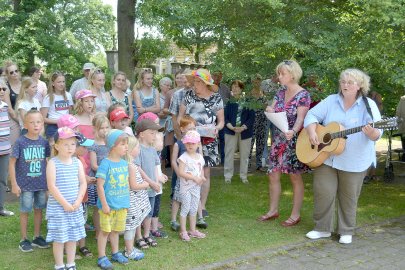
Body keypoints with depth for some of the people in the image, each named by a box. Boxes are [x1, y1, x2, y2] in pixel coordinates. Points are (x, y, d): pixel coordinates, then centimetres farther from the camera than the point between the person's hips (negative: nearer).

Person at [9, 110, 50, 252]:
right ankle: (24, 240, 24)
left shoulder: (44, 142, -2)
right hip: (25, 184, -3)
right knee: (25, 211, 9)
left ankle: (37, 237, 30)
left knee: (39, 209, 14)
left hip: (41, 184, 4)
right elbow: (12, 163, -9)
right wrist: (14, 184, -11)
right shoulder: (20, 142, -13)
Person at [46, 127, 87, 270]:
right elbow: (52, 186, -15)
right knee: (59, 238, 4)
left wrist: (78, 202, -8)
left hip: (75, 207, 5)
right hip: (57, 207, -5)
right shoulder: (53, 163, -11)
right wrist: (64, 203, -16)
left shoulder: (77, 162, 3)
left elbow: (83, 184, 4)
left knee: (73, 237, 13)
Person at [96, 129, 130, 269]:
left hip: (122, 205, 6)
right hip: (109, 205, -6)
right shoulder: (105, 164, -16)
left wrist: (127, 202, 14)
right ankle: (102, 257, 15)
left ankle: (115, 253, 33)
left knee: (116, 230, 19)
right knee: (105, 230, 5)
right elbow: (100, 186, -16)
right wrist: (104, 204, -17)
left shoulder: (124, 164, 5)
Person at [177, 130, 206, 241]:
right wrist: (194, 178, -23)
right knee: (185, 208, -2)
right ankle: (183, 231, 7)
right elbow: (180, 172, -20)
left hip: (196, 187, 6)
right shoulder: (184, 157, -14)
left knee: (194, 209, 14)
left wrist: (202, 178, -7)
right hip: (186, 187, -6)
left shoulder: (200, 157, 6)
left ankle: (193, 230, 25)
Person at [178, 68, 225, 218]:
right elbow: (180, 116, 9)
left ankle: (202, 206, 12)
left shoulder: (216, 98, 2)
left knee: (205, 173, 3)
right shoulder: (189, 95, 5)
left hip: (208, 141, 0)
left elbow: (221, 121, 7)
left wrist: (217, 128, -14)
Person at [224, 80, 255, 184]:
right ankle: (228, 175, 11)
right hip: (230, 131, 0)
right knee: (229, 153, 1)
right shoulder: (229, 101, 3)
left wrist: (243, 127, -16)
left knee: (244, 154, 7)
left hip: (245, 131, 0)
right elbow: (225, 117, 0)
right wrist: (231, 127, -17)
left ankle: (243, 176, 19)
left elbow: (252, 117, -2)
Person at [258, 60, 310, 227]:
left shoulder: (303, 95, -10)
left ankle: (295, 214, 13)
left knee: (295, 178, 3)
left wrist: (293, 131, -38)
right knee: (273, 175, 8)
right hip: (278, 139, 6)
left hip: (294, 140, -6)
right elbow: (272, 111, 9)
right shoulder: (280, 93, 9)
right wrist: (270, 111, -16)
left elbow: (300, 118, -20)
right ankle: (273, 210, 21)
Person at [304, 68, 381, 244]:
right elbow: (312, 115, 5)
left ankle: (346, 231, 24)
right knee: (323, 193, 2)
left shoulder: (368, 105, -4)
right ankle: (323, 228, 19)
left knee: (348, 197, 7)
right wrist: (312, 132, -14)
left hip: (353, 162, -2)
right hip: (326, 157, 2)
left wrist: (371, 133, -33)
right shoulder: (331, 101, 5)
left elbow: (377, 134, -9)